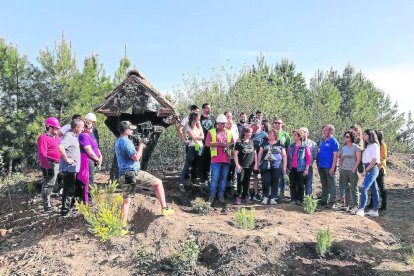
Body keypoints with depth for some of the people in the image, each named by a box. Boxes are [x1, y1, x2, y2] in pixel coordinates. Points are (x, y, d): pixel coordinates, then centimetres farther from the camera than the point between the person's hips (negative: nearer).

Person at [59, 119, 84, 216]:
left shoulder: (74, 136, 13)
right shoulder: (68, 136, -17)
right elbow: (60, 146, -34)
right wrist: (66, 159, -25)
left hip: (73, 168, 10)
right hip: (69, 168, -10)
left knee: (73, 189, 19)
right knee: (69, 190, -3)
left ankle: (70, 208, 31)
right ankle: (65, 210, 6)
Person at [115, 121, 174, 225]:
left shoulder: (118, 142, 19)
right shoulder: (126, 142, -12)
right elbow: (136, 157, -19)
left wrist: (140, 147, 18)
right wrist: (141, 146, -5)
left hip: (123, 175, 9)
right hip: (133, 172, -9)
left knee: (126, 200, 11)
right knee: (158, 182, 2)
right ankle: (164, 208, 2)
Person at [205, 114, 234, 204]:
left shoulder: (229, 133, 17)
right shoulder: (211, 132, 5)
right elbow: (207, 143, -5)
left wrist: (229, 144, -5)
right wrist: (218, 144, -14)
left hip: (226, 159, 4)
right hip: (216, 159, -4)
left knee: (223, 178, 7)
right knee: (215, 178, -6)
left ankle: (221, 196, 16)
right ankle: (212, 196, 4)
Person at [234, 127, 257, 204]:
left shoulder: (252, 142, 9)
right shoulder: (239, 143, -6)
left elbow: (255, 153, 15)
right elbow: (235, 154, -8)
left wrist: (256, 163, 9)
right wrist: (237, 164, -13)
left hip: (250, 166, 5)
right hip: (241, 166, -5)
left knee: (247, 181, 12)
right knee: (240, 181, -3)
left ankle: (246, 196, 22)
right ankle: (238, 197, 5)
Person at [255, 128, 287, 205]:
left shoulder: (280, 144, 8)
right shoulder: (264, 143, 13)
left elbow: (284, 155, 9)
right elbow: (260, 154, 13)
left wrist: (284, 165, 3)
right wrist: (257, 163, 7)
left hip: (276, 167, -1)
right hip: (265, 166, 1)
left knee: (275, 182, 2)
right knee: (265, 182, -4)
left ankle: (273, 198, 12)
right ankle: (265, 197, 10)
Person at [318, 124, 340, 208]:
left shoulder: (333, 141, -9)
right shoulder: (322, 141, 13)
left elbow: (335, 155, -13)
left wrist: (333, 167, -19)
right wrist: (318, 164, 13)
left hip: (329, 167, -7)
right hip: (321, 166, 7)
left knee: (331, 184, 0)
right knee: (324, 184, 15)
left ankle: (332, 202, 6)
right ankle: (324, 200, 24)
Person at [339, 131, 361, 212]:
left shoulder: (356, 147, -4)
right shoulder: (343, 148, 13)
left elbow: (358, 159, -8)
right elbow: (341, 158, 19)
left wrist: (354, 169, -13)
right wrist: (340, 167, 6)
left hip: (352, 170, -5)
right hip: (344, 170, 5)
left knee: (354, 188, -3)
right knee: (346, 188, 10)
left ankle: (355, 206, 1)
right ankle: (347, 205, 17)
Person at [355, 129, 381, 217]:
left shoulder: (374, 145, -11)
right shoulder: (367, 146, 16)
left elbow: (374, 160, -17)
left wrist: (366, 170, -17)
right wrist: (366, 170, 4)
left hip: (372, 169, -9)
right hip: (369, 170, 9)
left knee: (364, 188, -15)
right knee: (374, 190, 11)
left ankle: (361, 209, -16)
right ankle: (375, 210, 16)